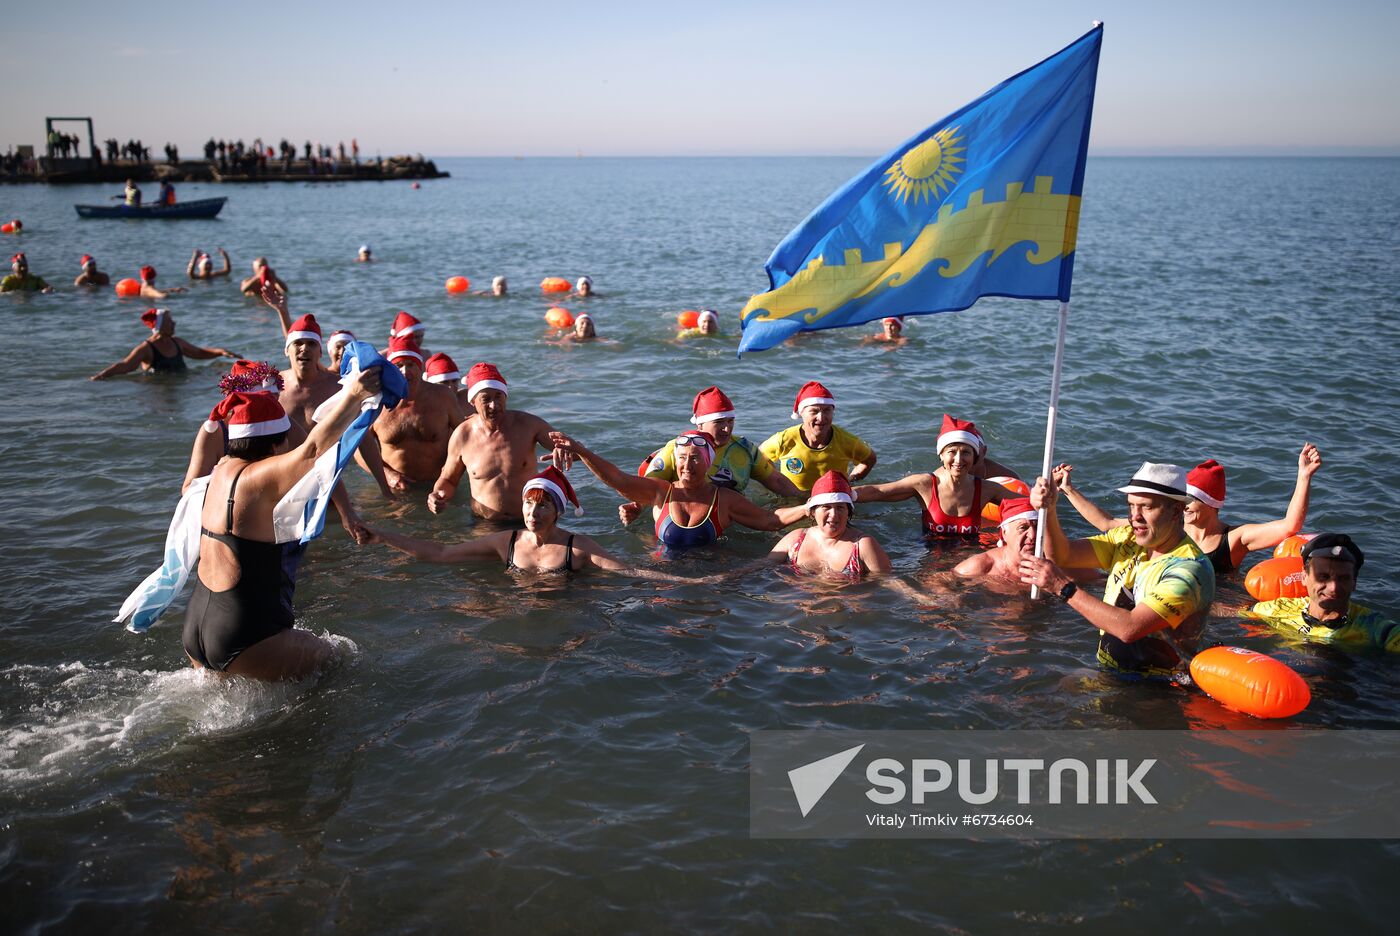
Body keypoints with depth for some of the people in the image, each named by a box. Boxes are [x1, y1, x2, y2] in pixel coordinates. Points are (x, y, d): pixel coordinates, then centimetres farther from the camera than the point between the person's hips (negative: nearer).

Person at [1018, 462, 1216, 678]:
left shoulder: (1191, 569, -19)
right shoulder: (1128, 538, 5)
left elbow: (1130, 628, -28)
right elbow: (1062, 555, -1)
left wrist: (1064, 587, -26)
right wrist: (1049, 510, -18)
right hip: (1106, 674, 6)